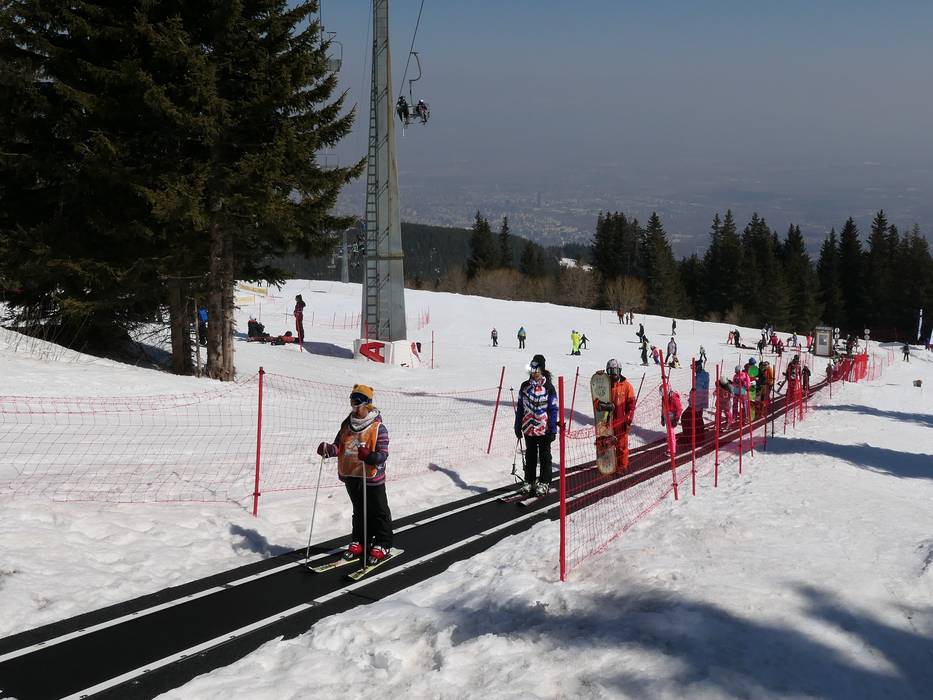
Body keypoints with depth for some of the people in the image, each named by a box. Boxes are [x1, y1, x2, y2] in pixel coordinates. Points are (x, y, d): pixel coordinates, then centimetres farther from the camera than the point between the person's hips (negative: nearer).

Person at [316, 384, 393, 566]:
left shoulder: (378, 428, -16)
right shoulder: (347, 425, 3)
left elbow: (382, 454, -20)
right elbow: (338, 446, 10)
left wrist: (369, 456, -39)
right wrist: (328, 449, -12)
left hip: (371, 477, -6)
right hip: (350, 476, 6)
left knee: (378, 512, 7)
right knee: (359, 511, 20)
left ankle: (382, 545, 17)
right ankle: (359, 542, 31)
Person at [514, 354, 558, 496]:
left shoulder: (548, 387, -8)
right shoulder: (525, 386, 2)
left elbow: (553, 409, -6)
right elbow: (520, 407, 8)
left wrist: (553, 429, -9)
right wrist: (518, 426, 7)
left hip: (544, 429, -3)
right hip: (528, 427, 3)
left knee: (544, 456, 7)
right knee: (530, 455, 13)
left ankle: (544, 483, 16)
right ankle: (529, 481, 23)